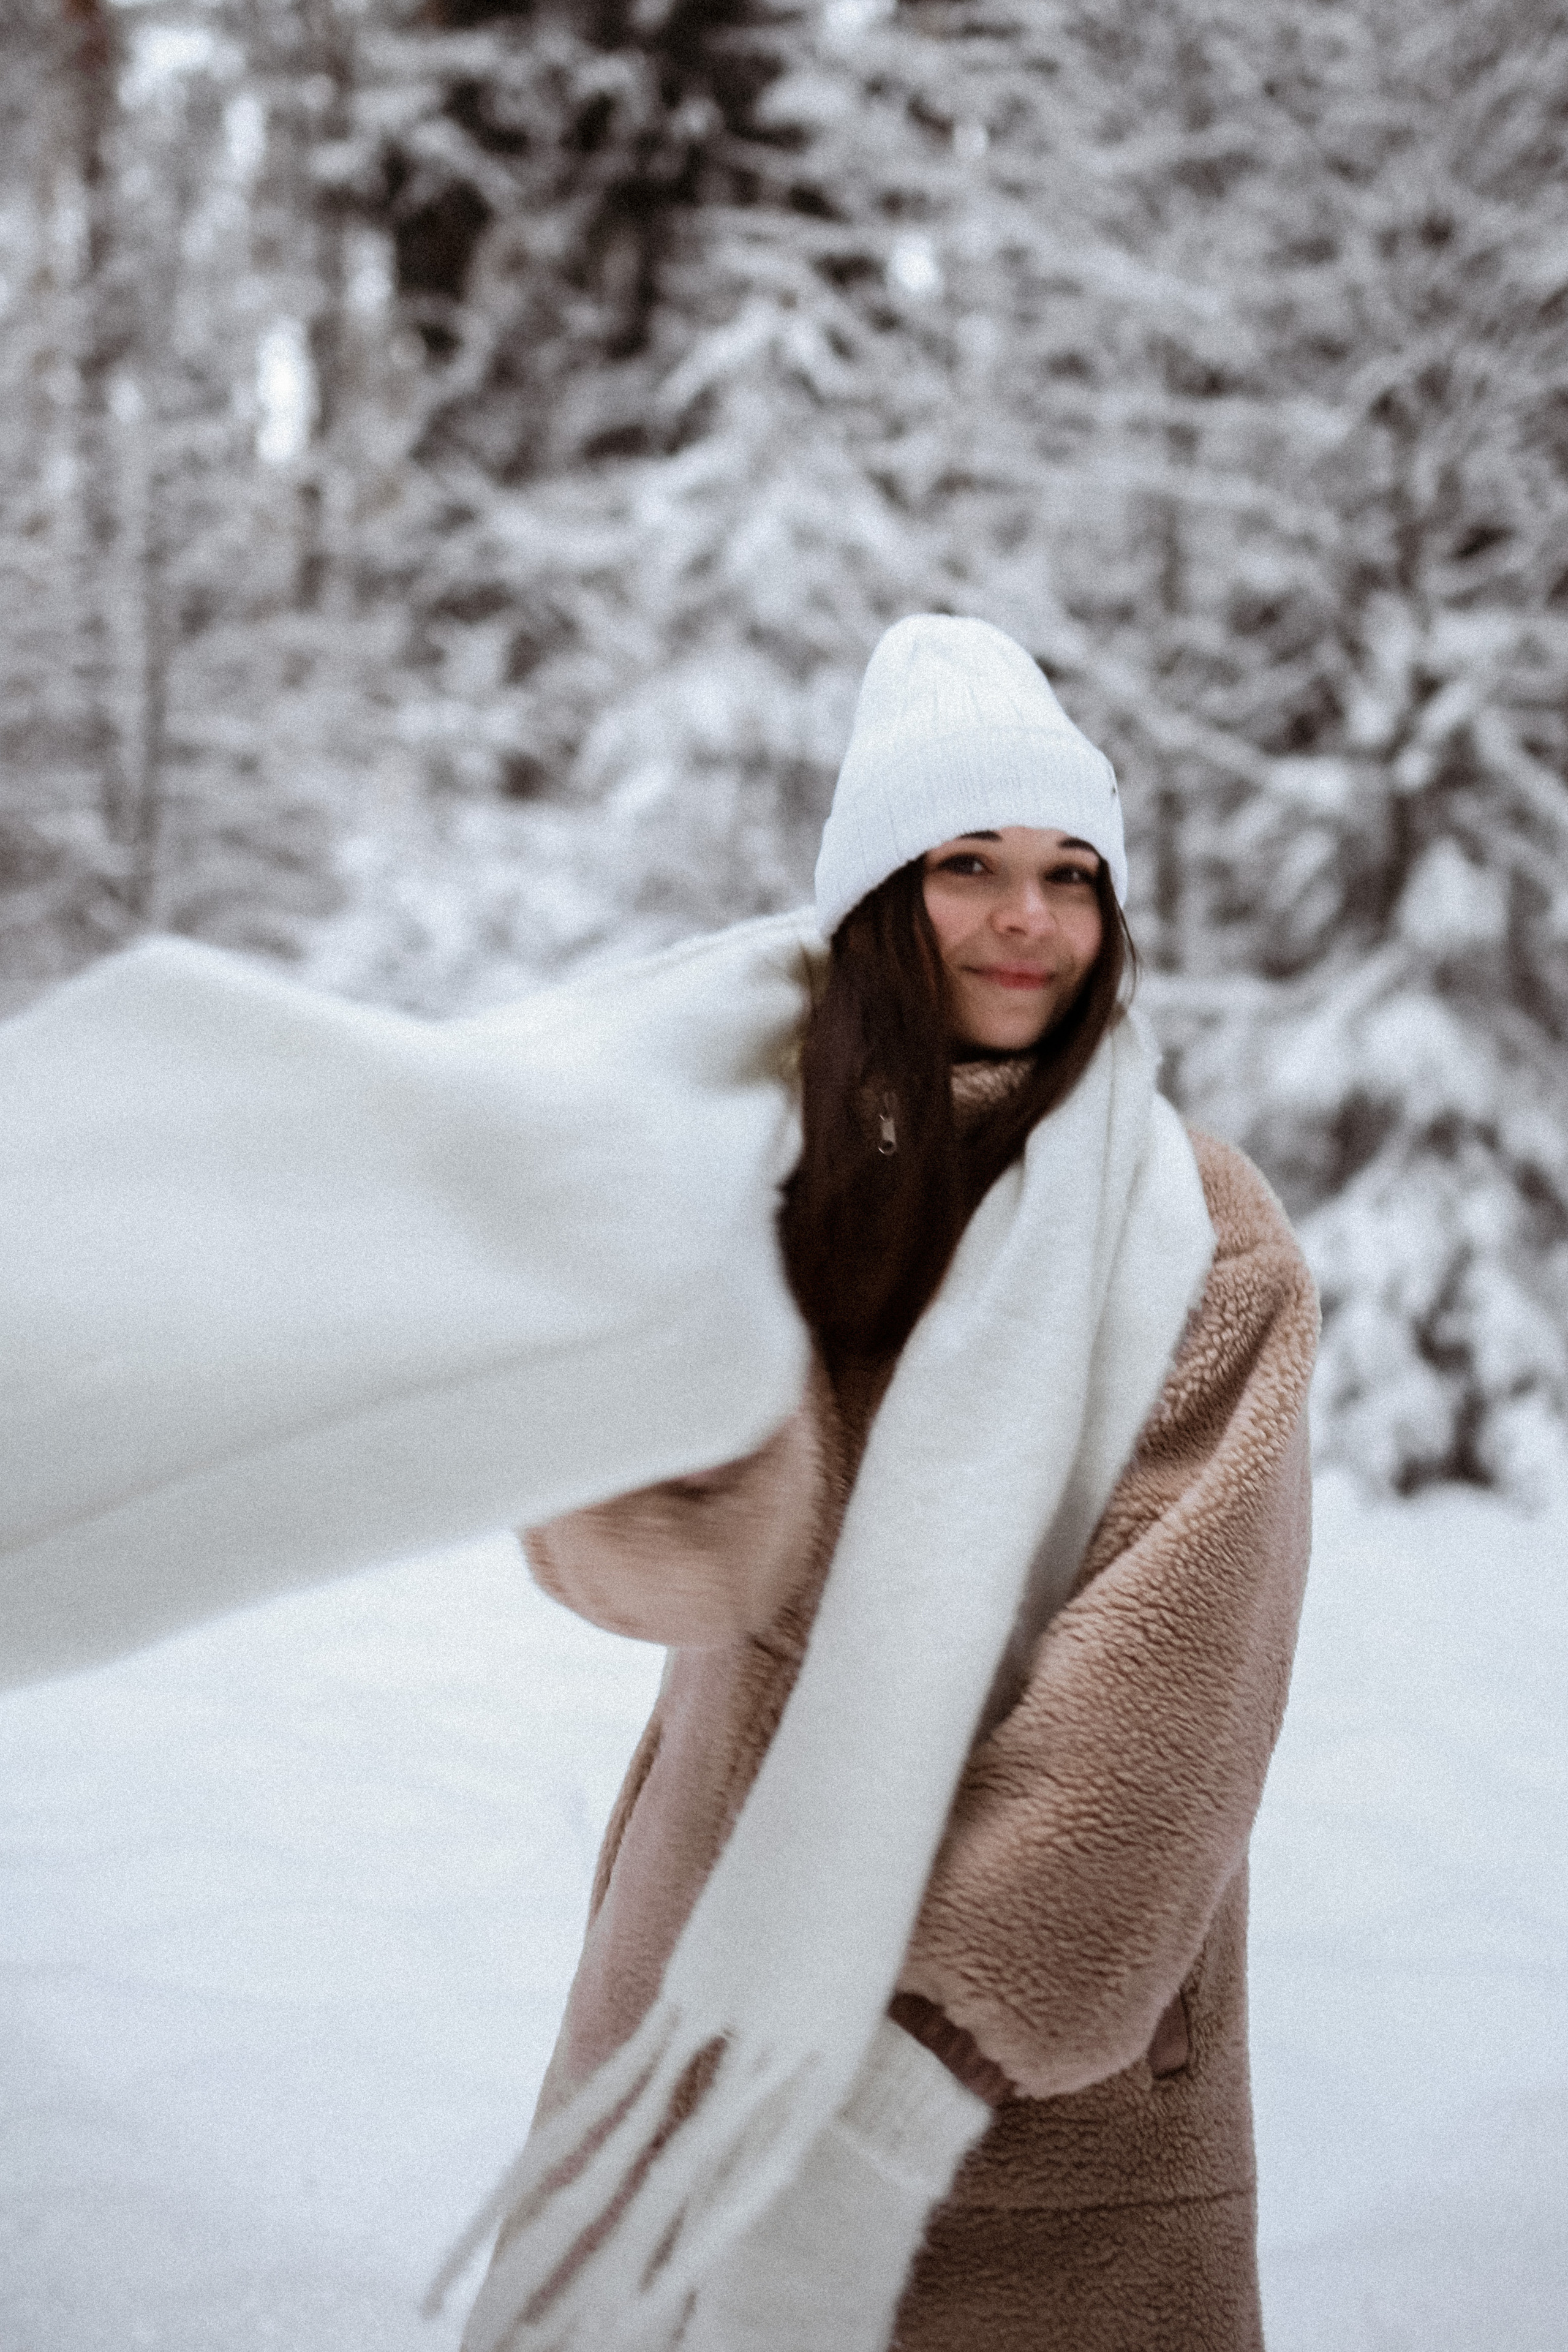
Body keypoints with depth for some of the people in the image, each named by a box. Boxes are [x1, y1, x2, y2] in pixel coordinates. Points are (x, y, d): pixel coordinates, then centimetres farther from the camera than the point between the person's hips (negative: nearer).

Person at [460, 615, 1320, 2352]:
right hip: (725, 1950, 3)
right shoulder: (772, 1179, 2)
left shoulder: (1203, 1240, -7)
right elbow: (627, 1555, -12)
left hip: (1056, 2052, -2)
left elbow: (1165, 1677, -17)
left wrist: (935, 2028, -25)